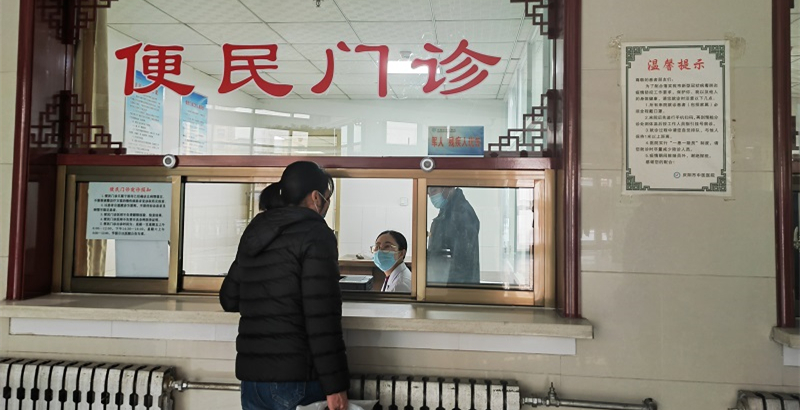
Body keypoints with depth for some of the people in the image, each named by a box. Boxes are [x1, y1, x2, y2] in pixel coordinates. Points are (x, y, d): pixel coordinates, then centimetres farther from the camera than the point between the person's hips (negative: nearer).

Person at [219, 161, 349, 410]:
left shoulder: (255, 232, 12)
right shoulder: (314, 233, -9)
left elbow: (229, 300, 21)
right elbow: (321, 316, -17)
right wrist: (335, 385, -15)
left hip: (251, 374, 7)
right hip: (297, 375, -7)